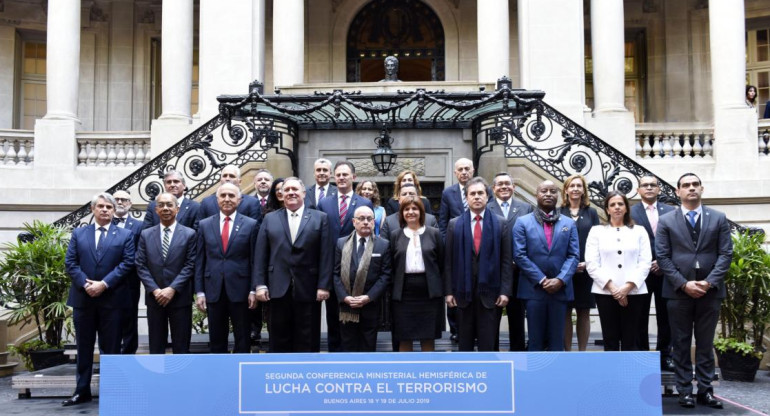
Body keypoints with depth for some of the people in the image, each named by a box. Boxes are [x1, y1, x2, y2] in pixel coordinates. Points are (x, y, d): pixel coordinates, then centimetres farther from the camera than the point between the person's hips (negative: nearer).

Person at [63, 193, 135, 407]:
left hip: (111, 298, -2)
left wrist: (104, 284, -14)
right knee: (84, 346, 9)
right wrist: (85, 284, -12)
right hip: (83, 297, 2)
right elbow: (70, 263, 3)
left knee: (111, 347, 4)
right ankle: (82, 390, 17)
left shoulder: (125, 235, 4)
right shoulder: (78, 233, 11)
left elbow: (127, 263, -5)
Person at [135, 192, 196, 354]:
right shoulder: (146, 235, 8)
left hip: (180, 298, -2)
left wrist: (172, 289, -14)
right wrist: (155, 290, -9)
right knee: (156, 346, 8)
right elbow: (141, 266, 3)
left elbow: (190, 265, -5)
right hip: (154, 298, 2)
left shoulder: (189, 234, 1)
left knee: (181, 346, 4)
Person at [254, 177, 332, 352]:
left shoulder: (320, 218, 5)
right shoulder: (270, 219, 11)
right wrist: (260, 285, -3)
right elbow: (261, 255, 6)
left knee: (307, 341, 5)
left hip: (308, 289, -1)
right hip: (278, 289, 2)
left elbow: (326, 255, -1)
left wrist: (323, 286, -8)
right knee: (279, 340, 7)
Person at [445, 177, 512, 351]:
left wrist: (505, 291, -5)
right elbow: (448, 261, 4)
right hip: (463, 293, 1)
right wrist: (449, 291, -1)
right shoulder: (454, 224, 5)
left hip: (490, 293, -1)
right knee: (465, 343, 10)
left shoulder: (500, 223, 3)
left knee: (488, 343, 3)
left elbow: (506, 261, 1)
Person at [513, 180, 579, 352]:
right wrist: (542, 280, -12)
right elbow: (519, 255, -5)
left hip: (560, 289, 2)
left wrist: (560, 280, -12)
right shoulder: (523, 222, 2)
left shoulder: (569, 223, 9)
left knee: (557, 339, 7)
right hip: (533, 289, -2)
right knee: (535, 339, 4)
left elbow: (574, 255, 2)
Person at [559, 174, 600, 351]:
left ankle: (582, 352, 12)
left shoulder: (591, 213, 8)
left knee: (584, 313, 5)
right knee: (565, 313, 2)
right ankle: (567, 351, 9)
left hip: (586, 270, 1)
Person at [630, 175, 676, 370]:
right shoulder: (630, 213, 0)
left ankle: (665, 357, 18)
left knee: (665, 317, 8)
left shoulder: (670, 212, 7)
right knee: (640, 318, 5)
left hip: (665, 272, 2)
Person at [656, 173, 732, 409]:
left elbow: (725, 254, 1)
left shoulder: (718, 219, 7)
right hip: (678, 292, -1)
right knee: (681, 345, 4)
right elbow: (663, 257, -1)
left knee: (705, 344, 7)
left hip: (710, 291, 1)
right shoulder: (666, 221, 4)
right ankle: (684, 391, 10)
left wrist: (709, 282, -11)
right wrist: (684, 284, -11)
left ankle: (705, 390, 13)